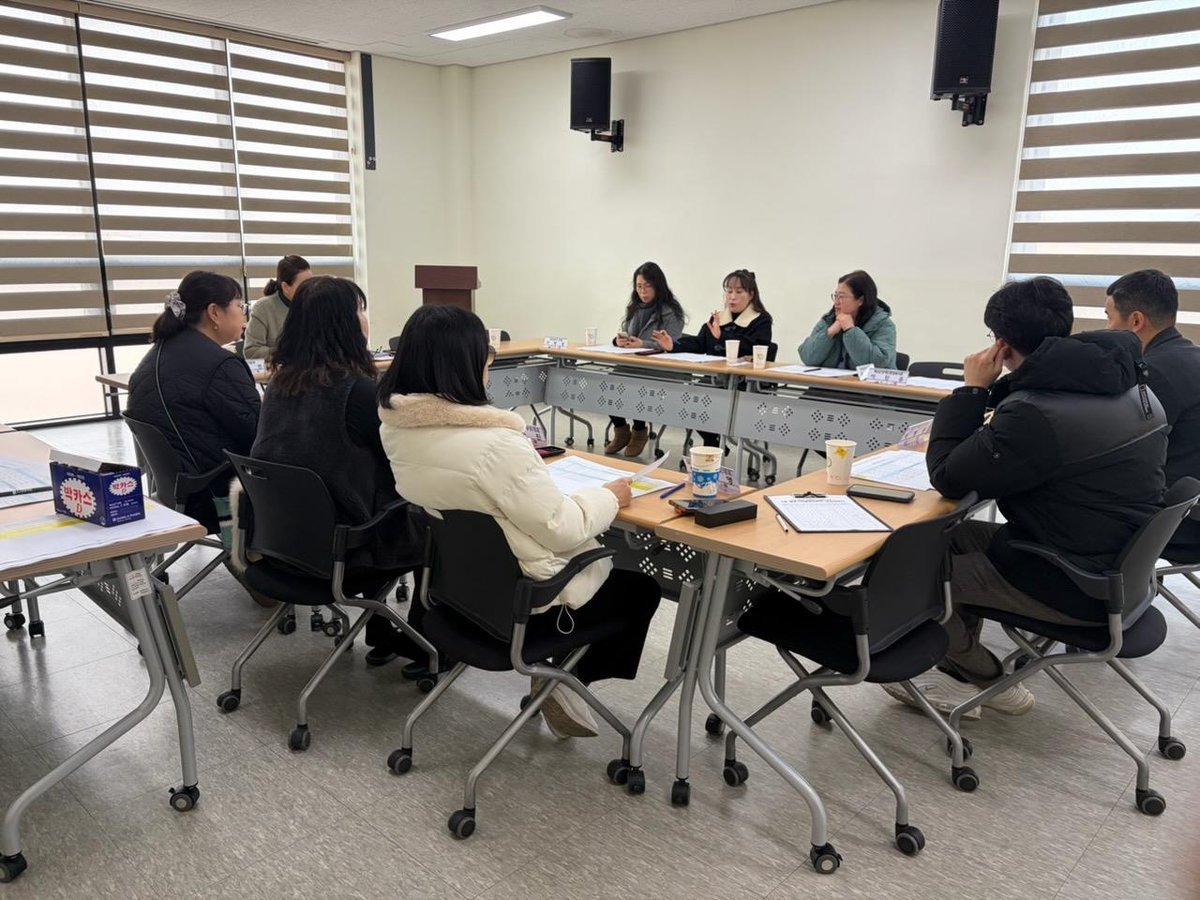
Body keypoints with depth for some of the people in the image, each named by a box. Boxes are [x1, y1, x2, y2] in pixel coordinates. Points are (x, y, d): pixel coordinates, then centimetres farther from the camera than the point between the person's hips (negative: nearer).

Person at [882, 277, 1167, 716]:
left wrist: (971, 389, -12)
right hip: (1118, 565, 9)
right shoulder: (1129, 383, 1)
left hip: (1075, 585, -9)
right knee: (949, 535, 18)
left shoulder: (1038, 414, -29)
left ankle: (987, 681, 24)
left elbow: (947, 477, -17)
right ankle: (962, 670, 24)